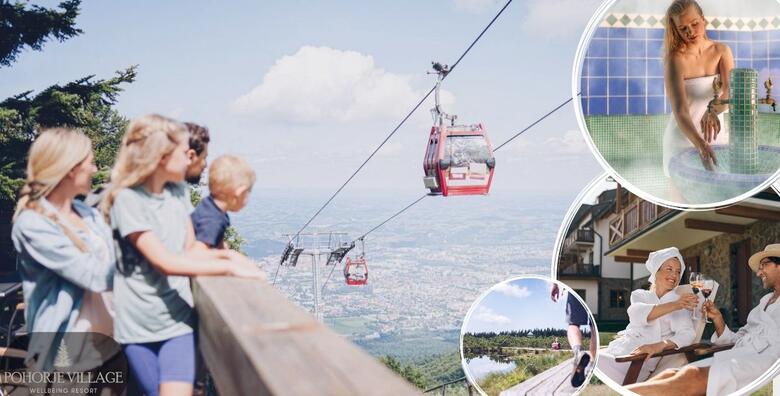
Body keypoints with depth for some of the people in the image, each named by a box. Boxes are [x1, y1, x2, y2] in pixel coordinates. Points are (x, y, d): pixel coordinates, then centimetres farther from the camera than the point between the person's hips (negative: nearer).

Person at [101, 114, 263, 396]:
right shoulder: (127, 199, -16)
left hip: (177, 318, 4)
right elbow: (165, 262, -23)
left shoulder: (179, 191, 5)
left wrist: (224, 254, -13)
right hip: (140, 324, -4)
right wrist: (229, 267, -25)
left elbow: (189, 251, 7)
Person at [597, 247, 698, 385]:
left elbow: (687, 334, -10)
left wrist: (660, 345, -30)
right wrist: (674, 305, -21)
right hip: (617, 349, 4)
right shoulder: (639, 295, 18)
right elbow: (636, 314, -6)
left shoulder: (681, 302, 9)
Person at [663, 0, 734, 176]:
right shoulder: (675, 59, -18)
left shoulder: (721, 51, -4)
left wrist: (712, 111, -43)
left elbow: (731, 91, -20)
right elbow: (680, 111, -29)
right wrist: (700, 145, -46)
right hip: (683, 137, -4)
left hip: (717, 135, 4)